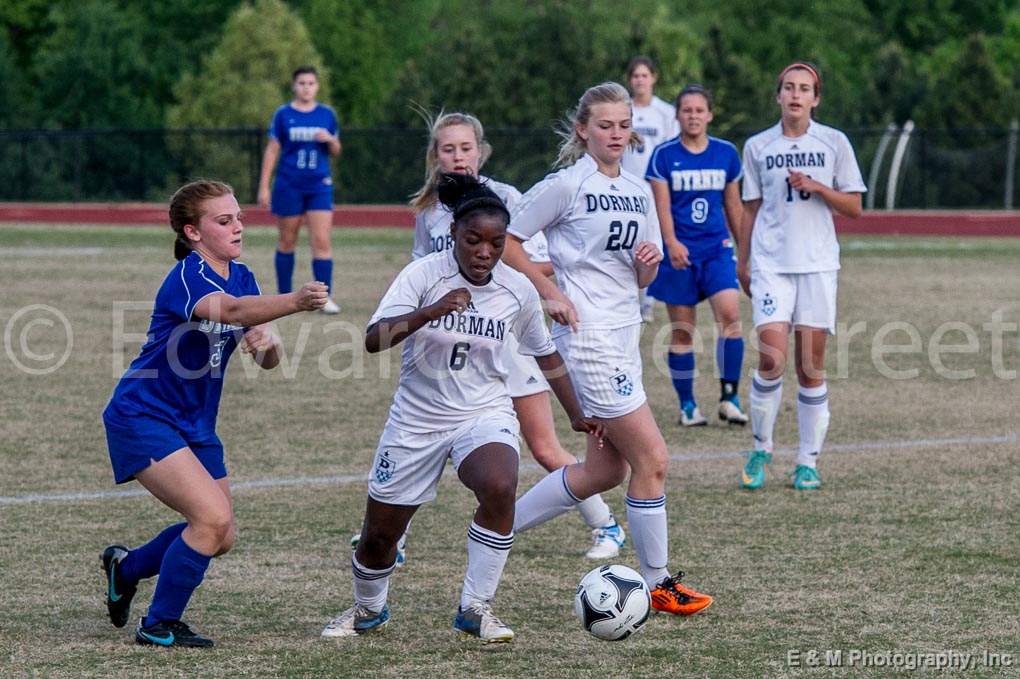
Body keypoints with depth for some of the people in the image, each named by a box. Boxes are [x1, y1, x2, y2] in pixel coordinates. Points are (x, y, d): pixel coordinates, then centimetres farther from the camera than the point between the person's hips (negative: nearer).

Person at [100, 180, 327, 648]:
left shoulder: (240, 276, 4)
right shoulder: (187, 278, -22)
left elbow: (268, 361, 1)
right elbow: (231, 310, -44)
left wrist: (267, 342, -24)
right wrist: (296, 301, -61)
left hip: (195, 425, 9)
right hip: (142, 418, -9)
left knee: (222, 538, 13)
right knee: (214, 517, -21)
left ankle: (126, 568, 37)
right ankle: (158, 627, -6)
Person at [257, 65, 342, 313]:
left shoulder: (326, 114, 7)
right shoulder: (283, 114, 1)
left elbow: (335, 151, 14)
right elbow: (272, 151, 3)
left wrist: (330, 140, -9)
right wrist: (264, 187, 0)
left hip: (319, 185, 1)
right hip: (289, 185, -1)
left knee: (322, 241, -9)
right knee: (287, 242, 6)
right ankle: (284, 296, 16)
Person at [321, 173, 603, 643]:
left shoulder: (518, 291, -7)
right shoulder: (424, 274, -15)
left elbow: (546, 355, 11)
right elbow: (373, 340, -26)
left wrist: (576, 414, 16)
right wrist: (432, 311, -40)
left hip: (485, 415, 0)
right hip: (416, 419, 0)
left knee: (499, 488, -32)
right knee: (380, 534, 8)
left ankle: (476, 609, -17)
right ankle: (368, 610, 42)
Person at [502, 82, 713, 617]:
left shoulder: (639, 191, 13)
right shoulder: (568, 184, -8)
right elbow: (507, 240, -6)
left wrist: (650, 261, -4)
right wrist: (550, 293, -11)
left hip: (624, 335, 8)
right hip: (588, 335, -8)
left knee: (606, 469, 9)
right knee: (652, 457, -9)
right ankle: (657, 583, 1)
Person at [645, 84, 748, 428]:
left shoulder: (726, 153, 7)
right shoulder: (664, 155, -1)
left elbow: (734, 205, 15)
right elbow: (662, 205, -7)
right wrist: (671, 243, -21)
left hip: (717, 248, 2)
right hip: (679, 253, -2)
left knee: (730, 313, -17)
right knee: (682, 330, 2)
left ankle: (729, 397, -9)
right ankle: (687, 405, 12)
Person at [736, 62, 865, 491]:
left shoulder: (834, 143, 4)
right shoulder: (758, 147, 7)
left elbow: (854, 207, 5)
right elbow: (751, 209, 14)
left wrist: (816, 187, -10)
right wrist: (742, 261, 11)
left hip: (817, 263, 0)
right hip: (770, 263, 0)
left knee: (811, 366, -1)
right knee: (771, 357, -14)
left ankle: (808, 462, 7)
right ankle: (761, 449, 3)